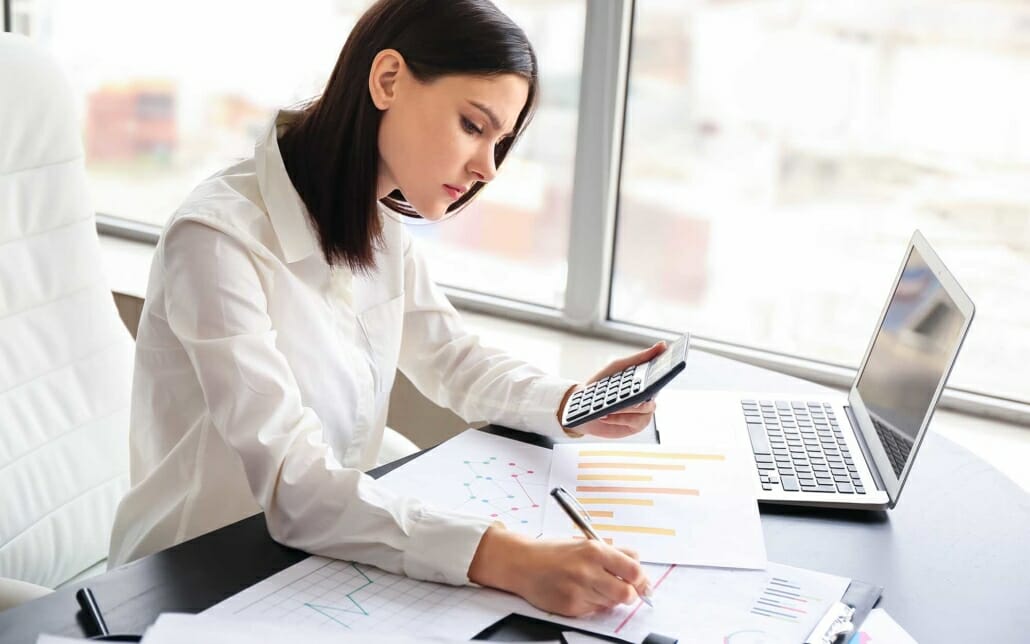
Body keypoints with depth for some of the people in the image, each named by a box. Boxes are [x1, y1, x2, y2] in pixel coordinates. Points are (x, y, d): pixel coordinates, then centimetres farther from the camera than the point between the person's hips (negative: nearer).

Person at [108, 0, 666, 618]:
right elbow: (295, 485, -30)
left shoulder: (381, 232, 2)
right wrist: (511, 560, -39)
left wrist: (576, 404, -7)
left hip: (326, 559, 7)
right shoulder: (219, 240, -23)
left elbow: (455, 363, 12)